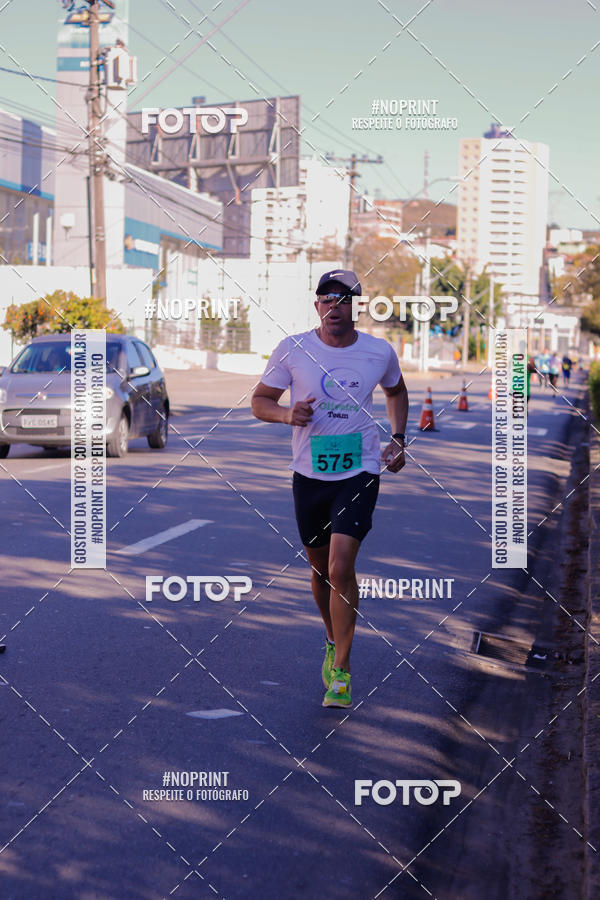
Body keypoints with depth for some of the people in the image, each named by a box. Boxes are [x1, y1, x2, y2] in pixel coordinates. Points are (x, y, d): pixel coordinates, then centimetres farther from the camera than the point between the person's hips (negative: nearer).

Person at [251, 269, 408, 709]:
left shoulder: (380, 352, -1)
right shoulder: (292, 350, -6)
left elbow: (397, 392, 20)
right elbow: (260, 401, 2)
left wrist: (398, 439, 9)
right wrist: (287, 414, -19)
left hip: (360, 472, -2)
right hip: (310, 473, 2)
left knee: (341, 568, -15)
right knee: (320, 569, 14)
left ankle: (341, 671, -5)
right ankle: (334, 643, 40)